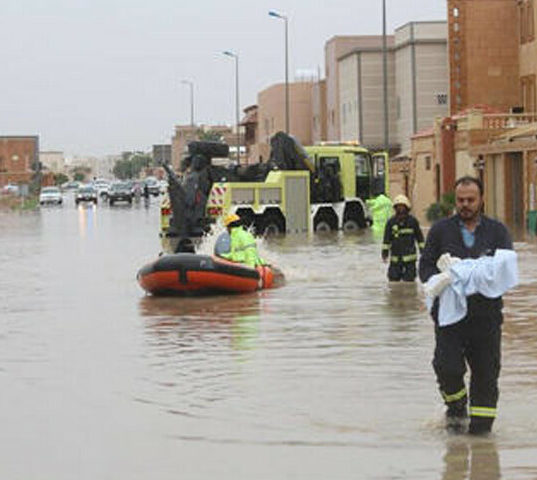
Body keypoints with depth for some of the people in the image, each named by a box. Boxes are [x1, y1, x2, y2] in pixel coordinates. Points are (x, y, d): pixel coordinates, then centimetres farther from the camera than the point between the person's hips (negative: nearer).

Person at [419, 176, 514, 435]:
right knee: (448, 367, -13)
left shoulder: (497, 231, 9)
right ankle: (456, 406, 16)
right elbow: (425, 266, 7)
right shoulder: (440, 230, 10)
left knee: (486, 371, 2)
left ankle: (481, 420, 17)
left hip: (486, 314, 1)